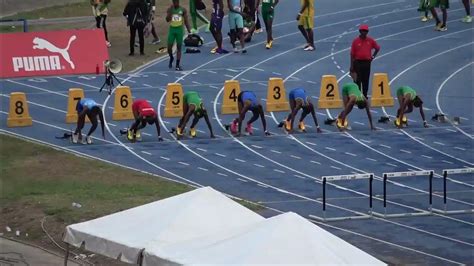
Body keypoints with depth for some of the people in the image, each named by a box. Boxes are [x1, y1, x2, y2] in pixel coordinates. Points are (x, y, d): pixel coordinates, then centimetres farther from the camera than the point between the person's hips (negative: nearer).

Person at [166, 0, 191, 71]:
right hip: (172, 29, 1)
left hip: (180, 30, -1)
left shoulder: (183, 10, -1)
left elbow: (186, 21, 3)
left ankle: (178, 65, 1)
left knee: (179, 47, -1)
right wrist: (171, 10, -21)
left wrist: (189, 32, -2)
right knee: (169, 47, 0)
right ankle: (171, 58, 32)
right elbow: (167, 20, -13)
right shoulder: (170, 10, -1)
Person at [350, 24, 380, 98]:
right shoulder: (355, 41, -3)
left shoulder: (370, 41, 3)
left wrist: (373, 56, 10)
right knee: (357, 80, -3)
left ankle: (365, 96, 14)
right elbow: (352, 54, -2)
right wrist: (352, 66, -6)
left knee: (366, 80, 7)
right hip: (358, 62, -2)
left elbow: (377, 48, 19)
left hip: (367, 62, 2)